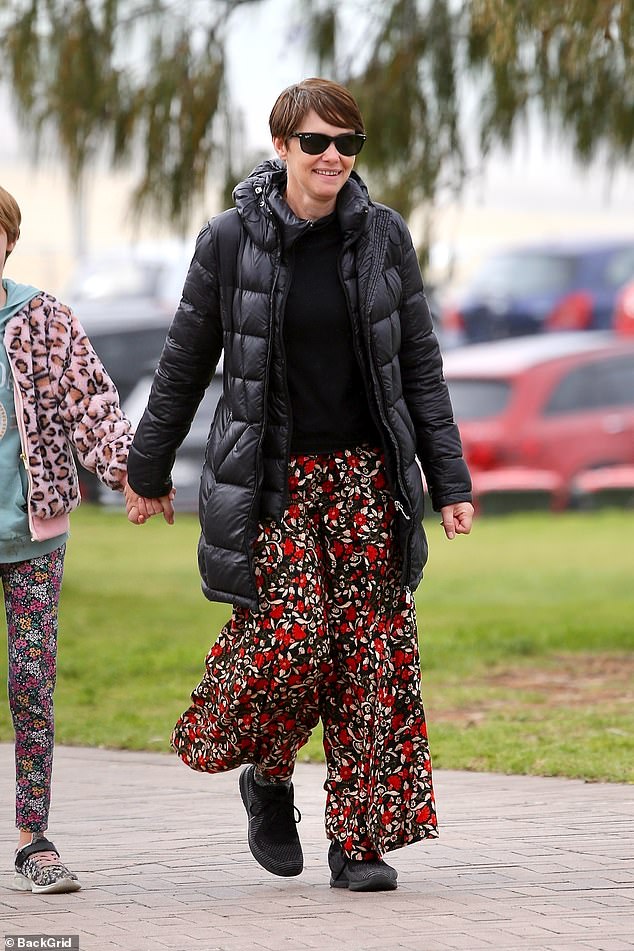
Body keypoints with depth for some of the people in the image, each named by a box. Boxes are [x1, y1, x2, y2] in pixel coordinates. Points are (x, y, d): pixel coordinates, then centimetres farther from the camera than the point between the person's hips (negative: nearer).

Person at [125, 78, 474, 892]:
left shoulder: (382, 236, 3)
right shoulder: (231, 241, -2)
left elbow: (420, 365, 7)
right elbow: (184, 366, 7)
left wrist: (449, 481, 3)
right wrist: (147, 471, 13)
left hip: (365, 473, 2)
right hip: (271, 479, -2)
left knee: (374, 649, -3)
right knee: (290, 635, -16)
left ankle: (363, 841, 3)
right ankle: (267, 777, 14)